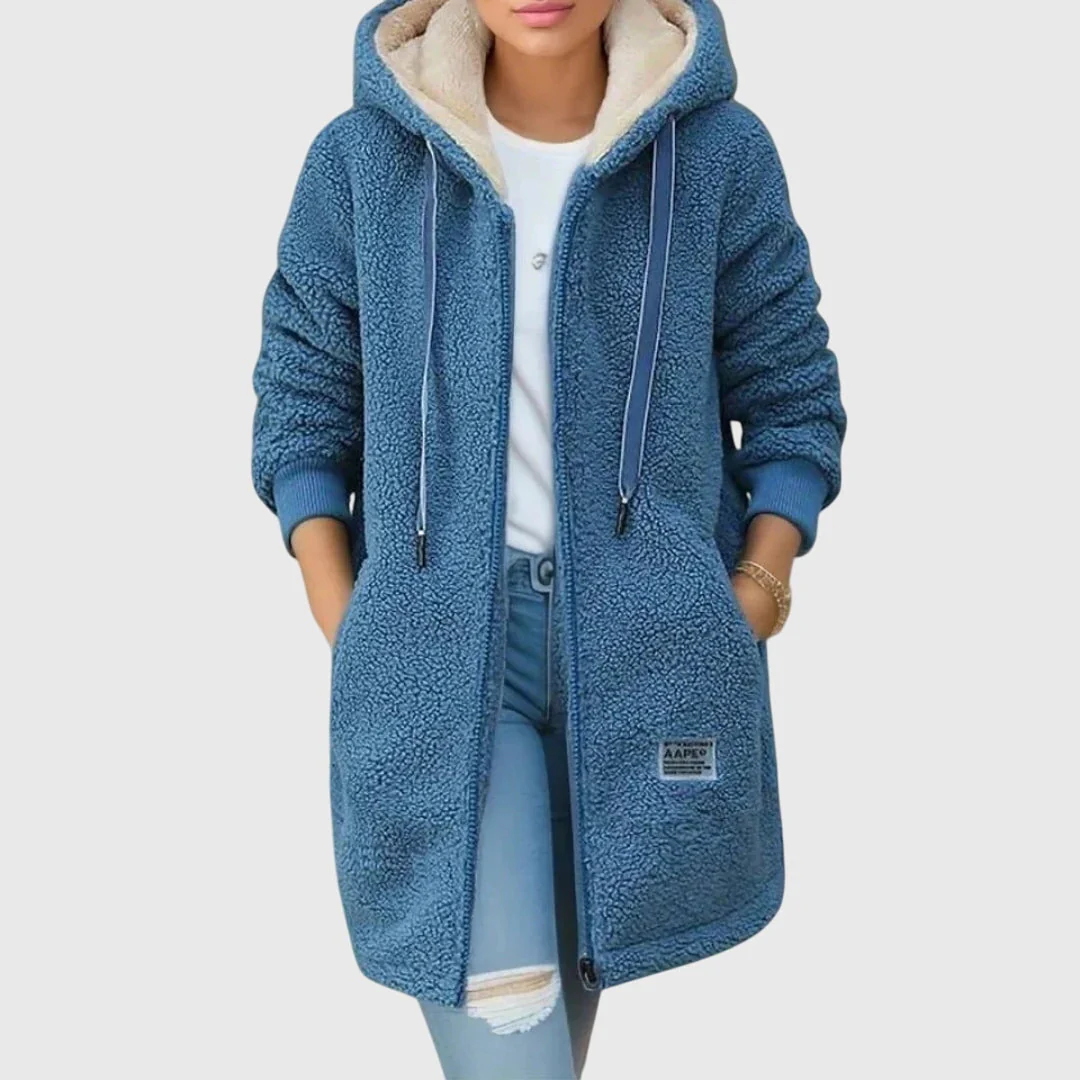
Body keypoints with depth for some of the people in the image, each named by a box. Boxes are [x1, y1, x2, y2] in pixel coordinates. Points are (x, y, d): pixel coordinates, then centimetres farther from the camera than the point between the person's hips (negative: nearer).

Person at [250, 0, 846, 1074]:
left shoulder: (718, 151, -5)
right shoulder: (361, 157, -4)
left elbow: (791, 402, 4)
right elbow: (303, 403, 4)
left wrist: (753, 600, -5)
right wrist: (346, 627, -3)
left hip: (650, 632, 1)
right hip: (439, 632, -1)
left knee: (588, 945, 16)